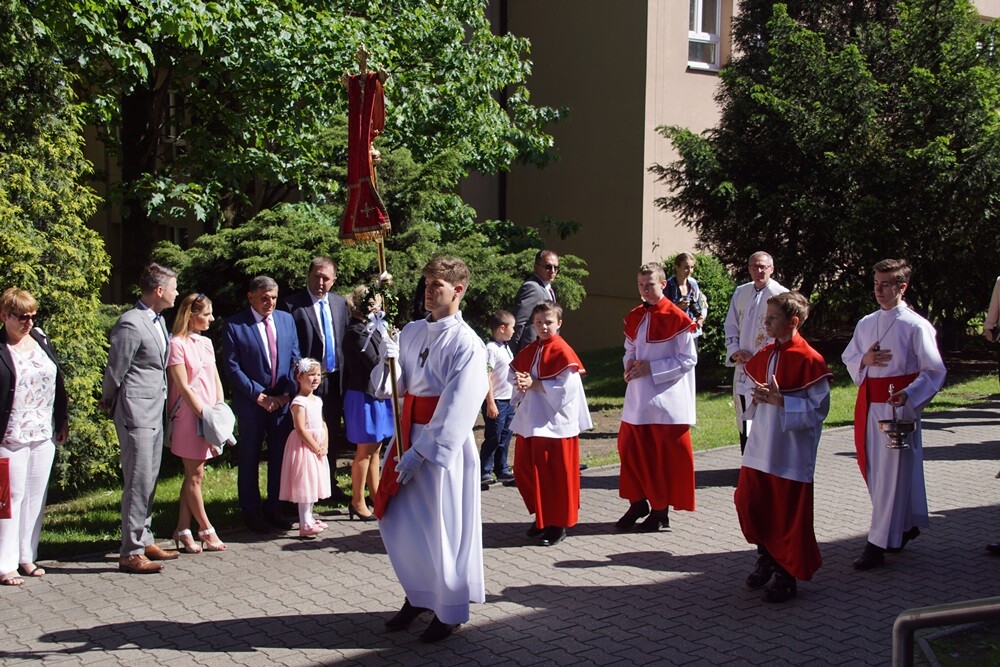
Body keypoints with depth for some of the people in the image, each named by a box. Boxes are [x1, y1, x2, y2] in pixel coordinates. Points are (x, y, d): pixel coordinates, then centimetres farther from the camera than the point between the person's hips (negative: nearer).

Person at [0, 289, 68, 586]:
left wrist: (62, 421, 12)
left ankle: (27, 556, 21)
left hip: (44, 436, 6)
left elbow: (58, 382, 13)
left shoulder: (42, 340, 7)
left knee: (36, 498, 11)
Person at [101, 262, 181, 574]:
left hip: (155, 411, 9)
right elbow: (115, 372, -11)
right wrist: (109, 404, 1)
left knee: (149, 481, 15)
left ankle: (144, 540, 26)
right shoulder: (131, 324, -17)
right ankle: (130, 553, 1)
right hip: (136, 413, -9)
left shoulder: (158, 320, 12)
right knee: (138, 483, -5)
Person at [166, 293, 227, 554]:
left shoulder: (206, 343, 13)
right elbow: (183, 387, -14)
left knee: (193, 476, 10)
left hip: (208, 416, 8)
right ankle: (206, 530, 10)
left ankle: (183, 530, 15)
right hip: (189, 417, -8)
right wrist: (205, 416, -15)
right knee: (195, 476, 2)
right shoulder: (177, 344, -10)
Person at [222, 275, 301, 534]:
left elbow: (295, 358, 8)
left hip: (284, 401, 4)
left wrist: (288, 392, -4)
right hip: (251, 403, -4)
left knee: (280, 456, 8)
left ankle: (273, 508, 20)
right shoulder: (234, 326, -7)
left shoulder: (286, 319, 7)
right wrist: (259, 395, -13)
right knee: (249, 459, 6)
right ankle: (251, 511, 18)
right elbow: (232, 367, -9)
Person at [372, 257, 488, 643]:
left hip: (445, 444, -6)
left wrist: (421, 452, -19)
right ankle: (418, 596, 33)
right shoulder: (411, 332, 6)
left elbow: (456, 410, -17)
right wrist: (388, 358, -13)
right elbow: (393, 387, 7)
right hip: (409, 434, 6)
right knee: (399, 522, 13)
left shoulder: (467, 345, -13)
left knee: (442, 528, 3)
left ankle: (449, 611, 21)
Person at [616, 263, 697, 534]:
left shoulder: (678, 318, -12)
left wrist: (651, 368, -17)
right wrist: (630, 363, -4)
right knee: (631, 450, 9)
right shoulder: (634, 317, 8)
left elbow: (688, 359, -12)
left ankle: (660, 509, 15)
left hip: (666, 398, -6)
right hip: (637, 397, 6)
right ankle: (638, 502, 25)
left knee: (663, 456, 3)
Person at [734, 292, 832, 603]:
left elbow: (819, 408, -15)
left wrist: (781, 401, -23)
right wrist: (757, 396, -2)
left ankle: (787, 575, 19)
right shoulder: (764, 354, 8)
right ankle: (767, 556, 31)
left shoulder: (809, 360, -14)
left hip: (791, 452, -7)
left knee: (788, 513, 3)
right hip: (760, 446, 7)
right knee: (747, 501, 9)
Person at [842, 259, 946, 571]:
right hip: (869, 405, 7)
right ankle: (905, 525, 33)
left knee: (892, 473, -3)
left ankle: (878, 544, 1)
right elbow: (849, 359, 18)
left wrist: (908, 395, -22)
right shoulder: (866, 324, 10)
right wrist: (864, 360, -5)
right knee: (873, 470, 12)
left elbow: (934, 371, -8)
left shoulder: (916, 326, -9)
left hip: (899, 407, -7)